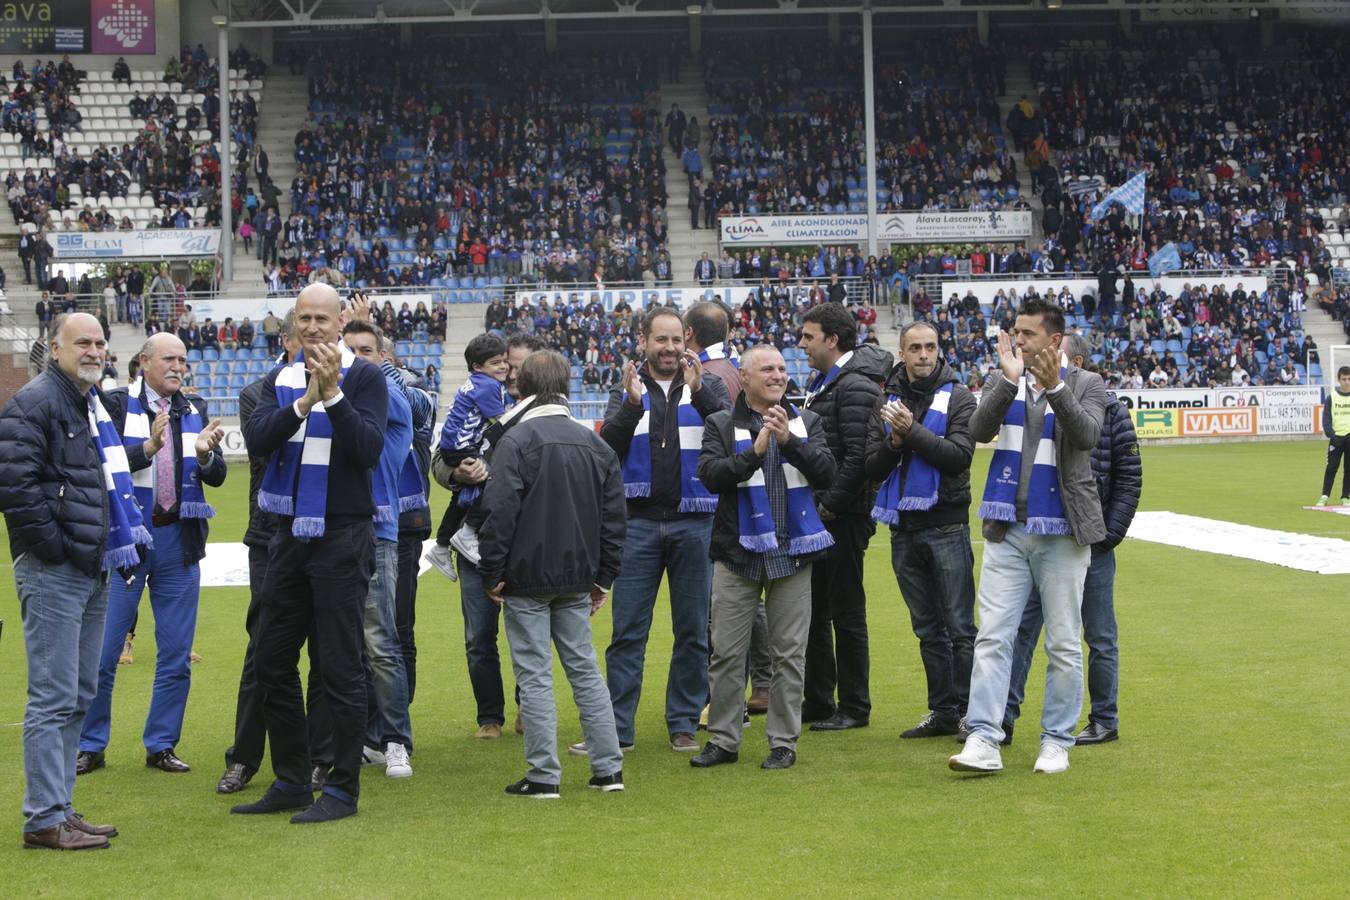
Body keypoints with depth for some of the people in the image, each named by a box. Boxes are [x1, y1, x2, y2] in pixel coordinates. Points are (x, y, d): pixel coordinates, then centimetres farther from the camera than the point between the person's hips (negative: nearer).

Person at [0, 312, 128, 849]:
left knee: (78, 696, 13)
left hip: (93, 573, 10)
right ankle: (45, 820, -3)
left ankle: (59, 807, 21)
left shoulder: (95, 405, 17)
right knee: (53, 698, -8)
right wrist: (56, 544, -17)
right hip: (53, 574, -10)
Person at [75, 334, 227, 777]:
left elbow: (217, 477, 4)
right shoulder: (116, 404, -2)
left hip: (179, 541, 4)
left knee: (176, 655, 6)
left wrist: (206, 454, -18)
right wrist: (149, 447, -30)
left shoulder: (196, 410, 9)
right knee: (102, 652, 0)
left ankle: (161, 745, 17)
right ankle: (90, 746, 13)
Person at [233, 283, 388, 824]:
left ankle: (343, 789, 6)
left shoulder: (364, 377, -5)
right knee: (272, 661, 10)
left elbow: (369, 449, -18)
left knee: (340, 667, -3)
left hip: (342, 536, -6)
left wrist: (333, 394, -25)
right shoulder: (280, 379, 9)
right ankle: (291, 780, 22)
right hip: (289, 533, 6)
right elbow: (256, 438, -7)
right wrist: (304, 401, -20)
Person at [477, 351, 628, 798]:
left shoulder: (516, 440, -11)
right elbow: (613, 516, 11)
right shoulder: (594, 443, 9)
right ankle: (608, 768, 12)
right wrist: (602, 577, 17)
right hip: (576, 578, 5)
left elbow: (500, 511, -16)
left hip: (527, 576, -5)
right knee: (584, 668, 12)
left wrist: (492, 572, -7)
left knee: (534, 675, 0)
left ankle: (544, 775, 1)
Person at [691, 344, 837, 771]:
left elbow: (826, 474, -3)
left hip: (792, 553, 1)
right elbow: (710, 475, -10)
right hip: (738, 552, -1)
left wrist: (790, 442, -16)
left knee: (789, 653, 4)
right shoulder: (721, 424, 4)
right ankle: (723, 739, 12)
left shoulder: (806, 422, 10)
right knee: (727, 652, 2)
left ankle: (783, 741, 12)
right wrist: (755, 452, -22)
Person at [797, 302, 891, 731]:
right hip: (818, 515, 10)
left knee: (847, 613, -2)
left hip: (843, 518, -10)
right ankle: (817, 701, 23)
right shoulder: (822, 383, 17)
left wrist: (830, 507, -19)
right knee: (812, 611, 14)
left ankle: (854, 707, 7)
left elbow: (859, 457, -22)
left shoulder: (856, 387, -15)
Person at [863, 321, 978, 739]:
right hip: (904, 529, 5)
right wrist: (894, 442, -12)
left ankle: (968, 711, 1)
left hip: (946, 526, -5)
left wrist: (912, 431, -19)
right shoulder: (887, 402, 10)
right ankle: (943, 711, 17)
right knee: (927, 628, 10)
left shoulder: (958, 398, -1)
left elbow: (959, 455, -14)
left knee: (959, 626, -3)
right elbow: (874, 469, 5)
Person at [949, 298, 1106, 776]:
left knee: (1064, 644, 5)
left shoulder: (1086, 385, 0)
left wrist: (1056, 387, -30)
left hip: (1062, 532, -2)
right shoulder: (1002, 382, 7)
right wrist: (1009, 380, -21)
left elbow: (1088, 435, -18)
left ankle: (1057, 741, 15)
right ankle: (983, 740, -5)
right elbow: (979, 429, -10)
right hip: (1008, 530, 2)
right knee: (992, 638, -4)